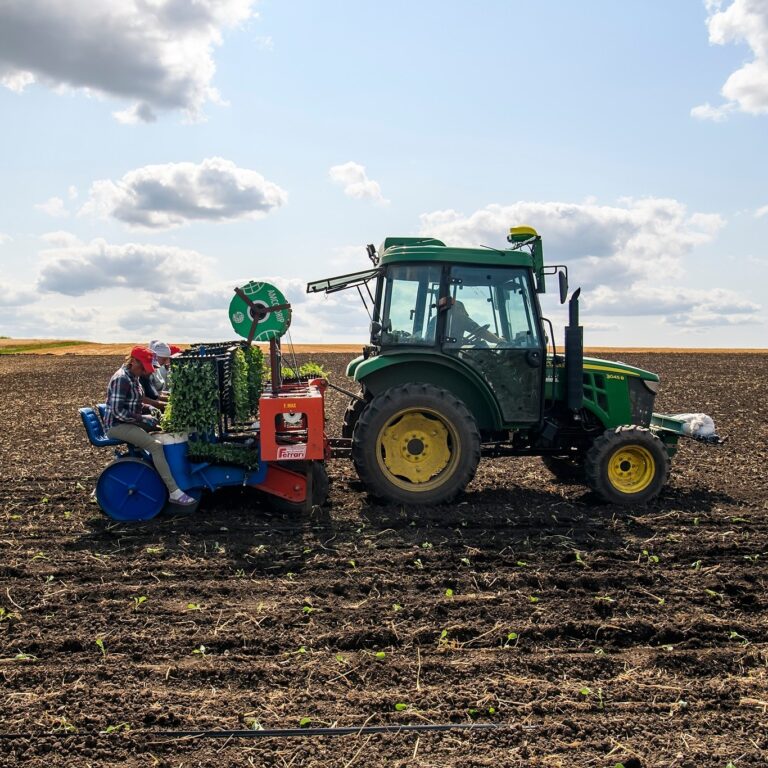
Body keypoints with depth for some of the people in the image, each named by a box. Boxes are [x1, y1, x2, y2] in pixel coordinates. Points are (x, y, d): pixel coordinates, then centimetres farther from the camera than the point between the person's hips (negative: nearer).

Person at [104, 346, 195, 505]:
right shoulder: (121, 379, -18)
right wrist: (143, 419, -21)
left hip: (129, 422, 10)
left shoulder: (133, 377, 12)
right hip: (117, 426, -10)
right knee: (156, 445, -27)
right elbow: (117, 411, -24)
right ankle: (174, 492, -29)